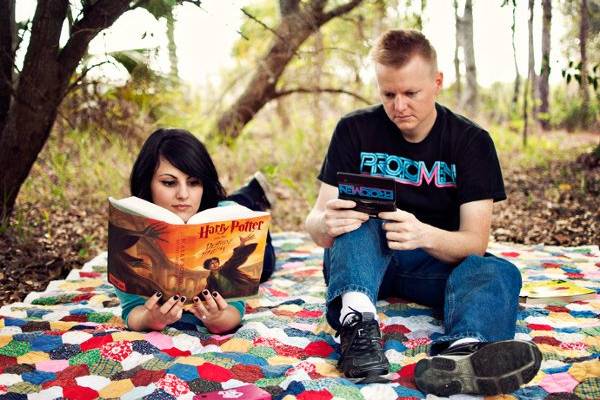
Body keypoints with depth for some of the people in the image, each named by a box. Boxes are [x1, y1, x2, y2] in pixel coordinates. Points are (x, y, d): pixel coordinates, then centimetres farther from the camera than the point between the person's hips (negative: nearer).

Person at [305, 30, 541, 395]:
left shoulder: (473, 141, -8)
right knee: (355, 220, -29)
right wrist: (326, 223, -38)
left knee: (500, 272, -30)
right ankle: (357, 320, -54)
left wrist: (424, 235, -39)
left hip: (437, 263, 0)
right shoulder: (356, 130, -7)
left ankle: (463, 350, -61)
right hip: (364, 258, 1)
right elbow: (316, 220, -12)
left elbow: (476, 242, -16)